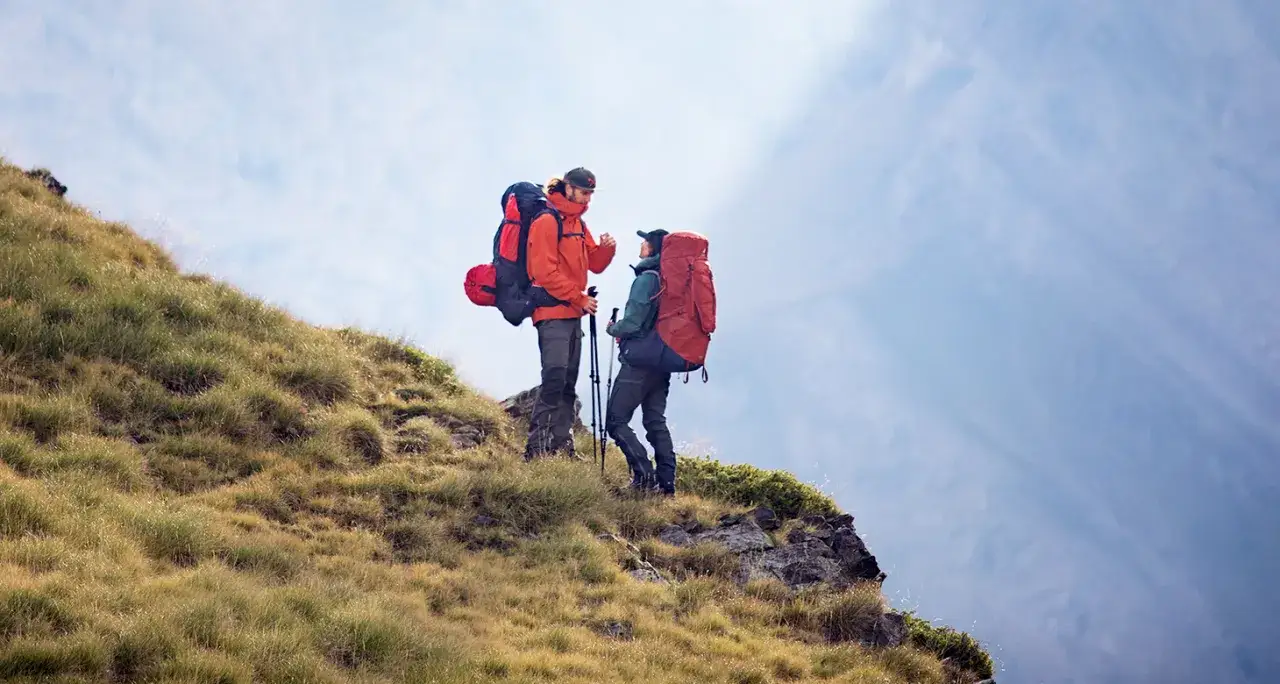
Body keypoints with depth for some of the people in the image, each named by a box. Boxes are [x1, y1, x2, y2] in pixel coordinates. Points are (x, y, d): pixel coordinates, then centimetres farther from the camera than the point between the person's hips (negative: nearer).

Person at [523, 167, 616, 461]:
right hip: (552, 312, -9)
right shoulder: (547, 222, -11)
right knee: (554, 378, -17)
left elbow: (594, 264, 18)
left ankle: (563, 445, 14)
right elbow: (545, 272, -17)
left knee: (568, 382, 10)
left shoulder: (578, 225, 17)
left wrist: (606, 248, -4)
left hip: (573, 314, 9)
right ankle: (536, 449, -19)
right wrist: (579, 299, -15)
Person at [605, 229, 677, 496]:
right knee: (656, 421, 12)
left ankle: (644, 475, -16)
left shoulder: (647, 278, -15)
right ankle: (666, 482, 7)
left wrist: (613, 329, 2)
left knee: (616, 421, -4)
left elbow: (632, 322, -19)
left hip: (640, 361, -8)